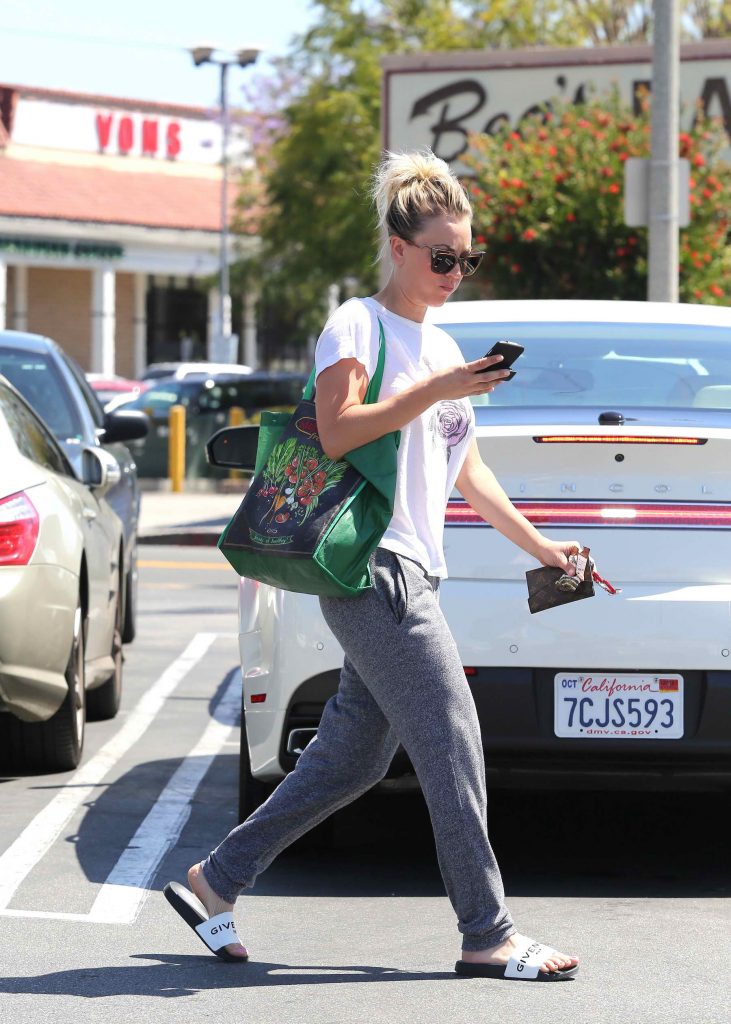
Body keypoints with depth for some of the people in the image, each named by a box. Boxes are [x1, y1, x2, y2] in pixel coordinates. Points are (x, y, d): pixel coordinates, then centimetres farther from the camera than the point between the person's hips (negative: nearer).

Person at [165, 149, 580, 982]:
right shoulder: (359, 323, -3)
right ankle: (487, 936, -9)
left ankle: (214, 883, 16)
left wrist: (543, 548, 24)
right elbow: (336, 432, -17)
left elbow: (469, 478, 27)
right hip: (369, 564, -9)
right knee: (452, 743, -12)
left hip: (413, 571, 9)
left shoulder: (442, 348, 22)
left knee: (353, 758, 7)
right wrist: (435, 392, -19)